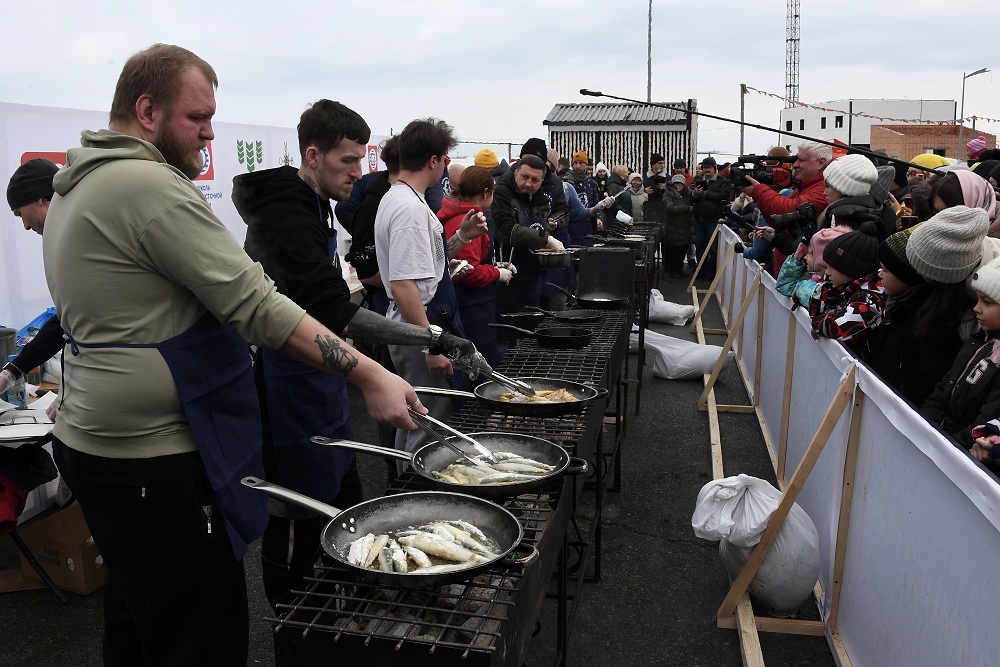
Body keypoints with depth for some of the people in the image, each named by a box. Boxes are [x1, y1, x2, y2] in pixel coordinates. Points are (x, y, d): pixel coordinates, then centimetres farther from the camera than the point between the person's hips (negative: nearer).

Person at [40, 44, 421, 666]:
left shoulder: (75, 188, 14)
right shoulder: (151, 185, -19)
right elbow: (257, 305, -25)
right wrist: (369, 375, -22)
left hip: (92, 442, 11)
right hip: (157, 459, -11)